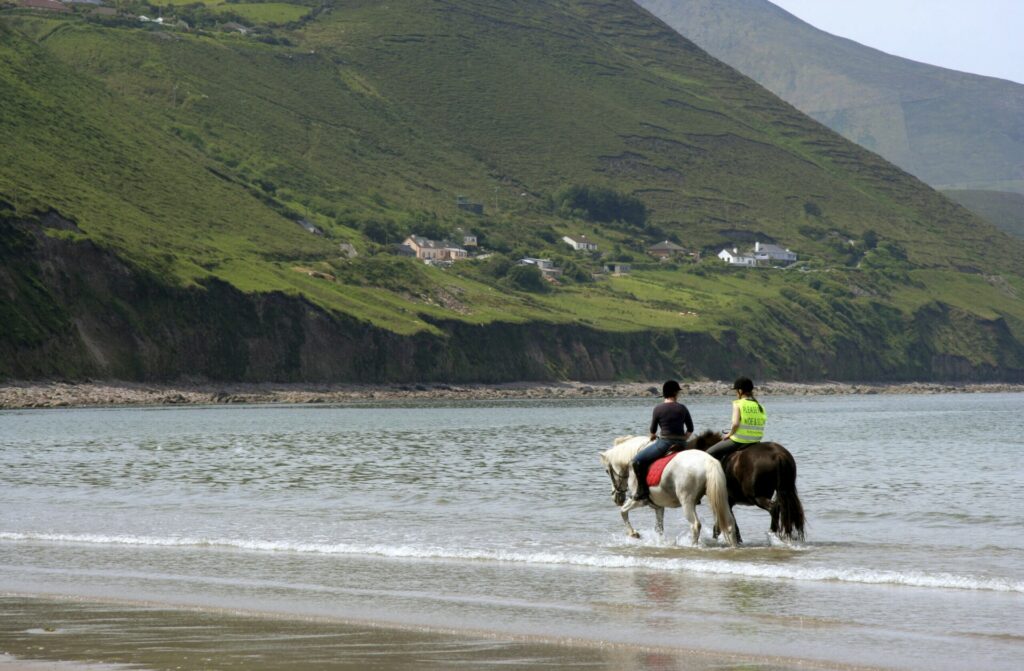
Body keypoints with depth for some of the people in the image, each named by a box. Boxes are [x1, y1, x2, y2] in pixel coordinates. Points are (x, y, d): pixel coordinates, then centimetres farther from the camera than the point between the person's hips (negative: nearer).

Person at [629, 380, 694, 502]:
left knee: (637, 460, 3)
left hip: (664, 443, -4)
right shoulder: (682, 408, 4)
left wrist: (653, 437, 28)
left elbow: (653, 431, 6)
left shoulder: (658, 408, -4)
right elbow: (690, 429, 10)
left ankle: (642, 491, -5)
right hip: (681, 445, 4)